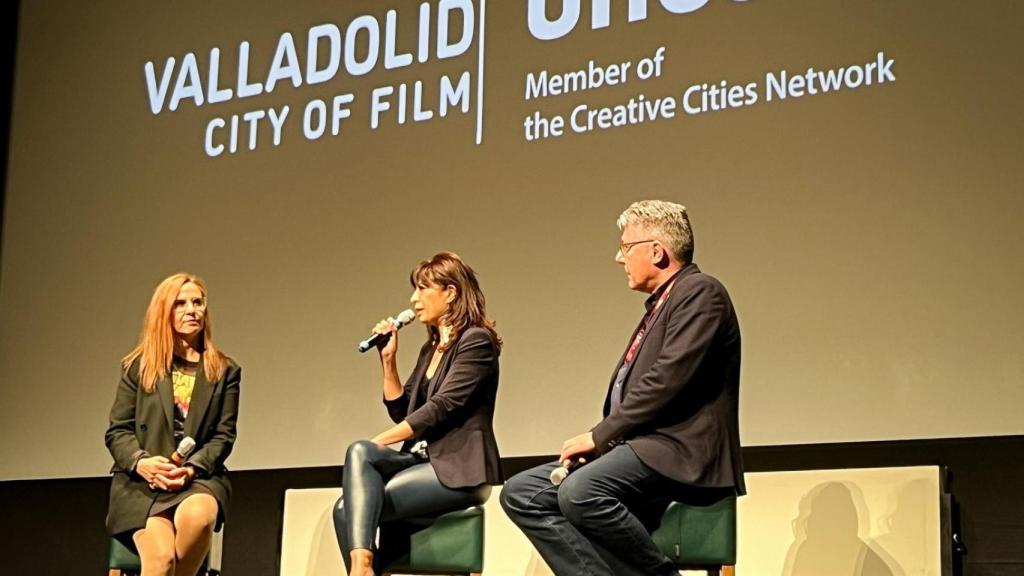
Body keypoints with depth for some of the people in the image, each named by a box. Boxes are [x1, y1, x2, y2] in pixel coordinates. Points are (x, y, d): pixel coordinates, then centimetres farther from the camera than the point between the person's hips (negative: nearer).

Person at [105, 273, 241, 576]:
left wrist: (192, 468, -13)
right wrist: (140, 461, -12)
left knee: (198, 515, -37)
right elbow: (117, 431, 9)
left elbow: (223, 435, 7)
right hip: (140, 482, -1)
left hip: (199, 477, 1)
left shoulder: (225, 372, 15)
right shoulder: (138, 367, 13)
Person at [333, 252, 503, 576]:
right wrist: (388, 359, 11)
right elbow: (402, 412, 20)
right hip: (423, 460, 8)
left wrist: (379, 442, -17)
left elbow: (441, 407, -16)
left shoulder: (477, 341, -6)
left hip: (457, 470, -8)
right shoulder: (430, 348, 21)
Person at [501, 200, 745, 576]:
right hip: (643, 448, 10)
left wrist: (600, 436, -13)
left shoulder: (700, 293, -6)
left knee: (581, 490, -33)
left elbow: (667, 380, -18)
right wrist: (601, 442, 1)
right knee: (521, 493, -2)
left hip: (680, 452, -10)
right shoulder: (661, 305, 24)